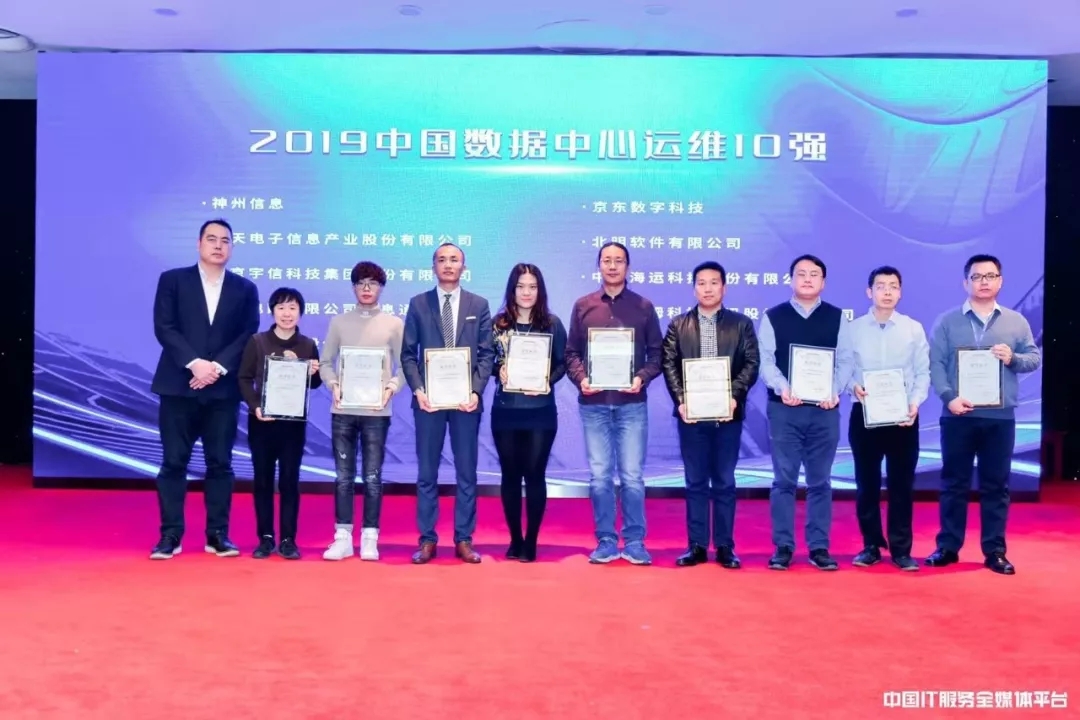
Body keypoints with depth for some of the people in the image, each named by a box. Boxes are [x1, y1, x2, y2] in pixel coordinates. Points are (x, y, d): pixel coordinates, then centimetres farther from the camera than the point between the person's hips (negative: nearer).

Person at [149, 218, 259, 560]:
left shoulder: (245, 289, 10)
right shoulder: (172, 280, 6)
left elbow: (248, 336, 2)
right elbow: (164, 328, -4)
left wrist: (218, 367, -12)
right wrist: (194, 363, -16)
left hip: (223, 389, 1)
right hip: (179, 386, -1)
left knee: (220, 463, 4)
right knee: (174, 462, 0)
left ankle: (217, 535, 11)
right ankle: (170, 535, 7)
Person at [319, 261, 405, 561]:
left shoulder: (394, 324, 5)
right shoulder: (339, 322, 9)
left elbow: (405, 366, 3)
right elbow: (326, 362, 9)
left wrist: (391, 388, -14)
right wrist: (333, 385, -9)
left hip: (376, 411, -1)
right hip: (343, 410, 2)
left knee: (372, 478, 2)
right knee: (343, 477, 5)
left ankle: (370, 538, 9)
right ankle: (343, 537, 11)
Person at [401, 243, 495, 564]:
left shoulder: (479, 305, 7)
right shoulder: (418, 304, 5)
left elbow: (487, 353, 2)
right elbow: (408, 354, 3)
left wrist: (476, 391, -11)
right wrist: (418, 390, -11)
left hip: (465, 399, 0)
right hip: (428, 398, 0)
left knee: (467, 472, 5)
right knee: (427, 473, 5)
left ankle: (463, 540, 14)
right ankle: (427, 540, 13)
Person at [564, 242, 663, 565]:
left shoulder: (643, 307, 6)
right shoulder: (583, 306, 8)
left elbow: (656, 353, 5)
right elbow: (572, 352, 8)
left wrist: (642, 378, -12)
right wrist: (580, 379, -10)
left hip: (631, 403, -1)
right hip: (594, 404, 1)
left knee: (632, 476, 2)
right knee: (600, 476, 5)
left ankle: (634, 542, 13)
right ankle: (606, 541, 15)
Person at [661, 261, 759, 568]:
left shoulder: (741, 324, 6)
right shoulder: (678, 325, 9)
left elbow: (751, 364, 0)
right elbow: (669, 365, 2)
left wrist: (734, 396, -14)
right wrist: (681, 400, -11)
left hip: (728, 413, -1)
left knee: (724, 482, 5)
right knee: (695, 482, 6)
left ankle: (724, 546, 12)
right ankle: (697, 546, 12)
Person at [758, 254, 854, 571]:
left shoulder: (837, 317, 8)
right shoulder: (773, 317, 5)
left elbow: (845, 361, 2)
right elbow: (765, 361, -2)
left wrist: (834, 392, -15)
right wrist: (782, 388, -19)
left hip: (824, 409, 1)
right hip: (783, 408, -1)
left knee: (820, 481, 7)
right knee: (784, 479, 2)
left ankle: (819, 547, 13)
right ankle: (783, 546, 9)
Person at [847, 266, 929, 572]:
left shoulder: (914, 329, 4)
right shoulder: (853, 329, 2)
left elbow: (923, 373, 2)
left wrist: (916, 401, -13)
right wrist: (853, 386, -19)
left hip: (903, 416, 0)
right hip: (864, 414, 0)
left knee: (902, 484, 4)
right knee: (866, 483, 7)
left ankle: (901, 549, 13)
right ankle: (871, 546, 18)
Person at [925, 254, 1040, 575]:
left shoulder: (1016, 321, 10)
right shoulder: (947, 321, 3)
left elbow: (1035, 357, 8)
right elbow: (935, 363, -4)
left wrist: (1013, 359, -13)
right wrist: (949, 397, -16)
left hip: (1000, 416, 2)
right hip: (958, 414, -1)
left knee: (996, 485, 6)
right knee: (954, 483, 5)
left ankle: (995, 551, 14)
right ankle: (947, 547, 13)